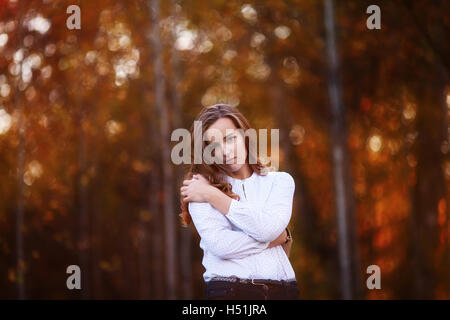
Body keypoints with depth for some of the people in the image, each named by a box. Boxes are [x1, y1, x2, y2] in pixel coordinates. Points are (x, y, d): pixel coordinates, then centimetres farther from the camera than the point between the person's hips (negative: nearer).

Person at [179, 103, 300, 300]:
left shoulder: (280, 181, 14)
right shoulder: (201, 189, 8)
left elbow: (268, 228, -3)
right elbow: (219, 245, -6)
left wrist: (212, 196, 1)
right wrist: (280, 238, 0)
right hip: (229, 290, -2)